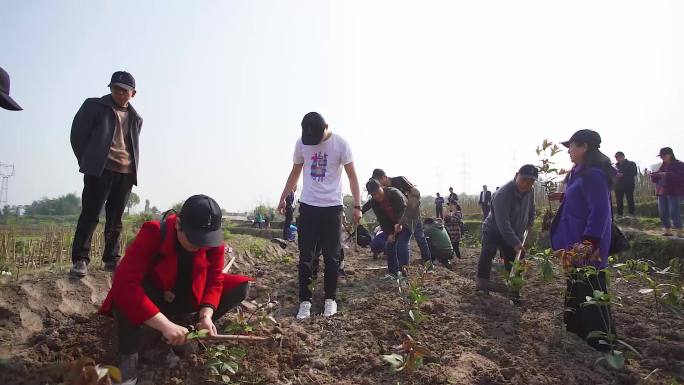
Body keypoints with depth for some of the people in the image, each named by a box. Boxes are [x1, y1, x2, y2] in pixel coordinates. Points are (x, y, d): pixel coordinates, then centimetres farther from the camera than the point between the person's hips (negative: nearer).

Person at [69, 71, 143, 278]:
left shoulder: (135, 118, 18)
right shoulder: (94, 106, 7)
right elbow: (77, 134, 5)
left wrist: (132, 168, 10)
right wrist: (88, 162, 3)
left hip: (126, 172, 4)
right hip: (100, 170, -4)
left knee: (115, 218, 8)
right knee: (90, 214, -7)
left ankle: (111, 259, 14)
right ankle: (80, 259, -5)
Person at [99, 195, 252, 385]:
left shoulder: (214, 240, -18)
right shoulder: (153, 233, -30)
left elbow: (215, 280, -12)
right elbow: (124, 284, -40)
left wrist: (206, 316, -32)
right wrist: (165, 324, -46)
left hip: (188, 298, 4)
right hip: (153, 298, -4)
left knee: (240, 286, -14)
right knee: (124, 293, -37)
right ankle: (128, 355, -19)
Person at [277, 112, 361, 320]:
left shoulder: (340, 144, -8)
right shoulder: (301, 143, 1)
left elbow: (352, 175, -5)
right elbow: (295, 173, 14)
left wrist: (357, 205, -9)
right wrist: (283, 198, 17)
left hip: (332, 208, -2)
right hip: (308, 206, 2)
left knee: (331, 257, 5)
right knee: (305, 257, 2)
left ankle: (330, 299, 19)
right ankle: (305, 301, 11)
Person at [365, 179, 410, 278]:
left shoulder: (394, 193, -28)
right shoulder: (374, 203, -11)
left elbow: (404, 209, -33)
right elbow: (382, 220, -9)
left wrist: (400, 224, -46)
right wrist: (389, 233, -18)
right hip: (391, 225, 6)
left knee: (401, 245, -19)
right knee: (389, 245, -1)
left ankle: (403, 269, -14)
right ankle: (392, 271, 7)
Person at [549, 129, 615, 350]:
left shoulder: (593, 174, -20)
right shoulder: (581, 173, 12)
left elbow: (599, 210, -25)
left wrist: (590, 242, -27)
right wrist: (564, 197, 11)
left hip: (587, 244, -11)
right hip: (576, 241, 11)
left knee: (591, 291, -2)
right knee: (577, 286, 20)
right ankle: (576, 327, 34)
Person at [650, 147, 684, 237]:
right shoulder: (662, 166, 16)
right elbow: (654, 179, 17)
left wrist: (666, 175, -21)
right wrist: (655, 175, -6)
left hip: (674, 193, -7)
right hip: (662, 192, 7)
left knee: (674, 213, -11)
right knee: (663, 213, 7)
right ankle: (667, 231, 16)